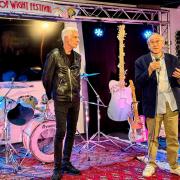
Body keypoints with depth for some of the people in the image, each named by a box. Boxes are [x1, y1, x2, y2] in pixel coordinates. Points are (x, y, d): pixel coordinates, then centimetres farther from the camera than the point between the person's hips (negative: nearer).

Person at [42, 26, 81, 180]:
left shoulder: (77, 56, 8)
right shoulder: (54, 55, -10)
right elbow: (46, 78, -3)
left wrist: (77, 93, 13)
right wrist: (51, 95, 5)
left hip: (75, 100, 6)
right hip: (61, 100, -5)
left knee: (71, 132, 9)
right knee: (61, 132, -6)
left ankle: (66, 163, 21)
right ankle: (57, 167, 4)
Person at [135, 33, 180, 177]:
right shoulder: (141, 61, 0)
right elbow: (138, 83, -7)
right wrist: (149, 71, -21)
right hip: (153, 105, -2)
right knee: (152, 137, 9)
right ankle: (151, 164, 22)